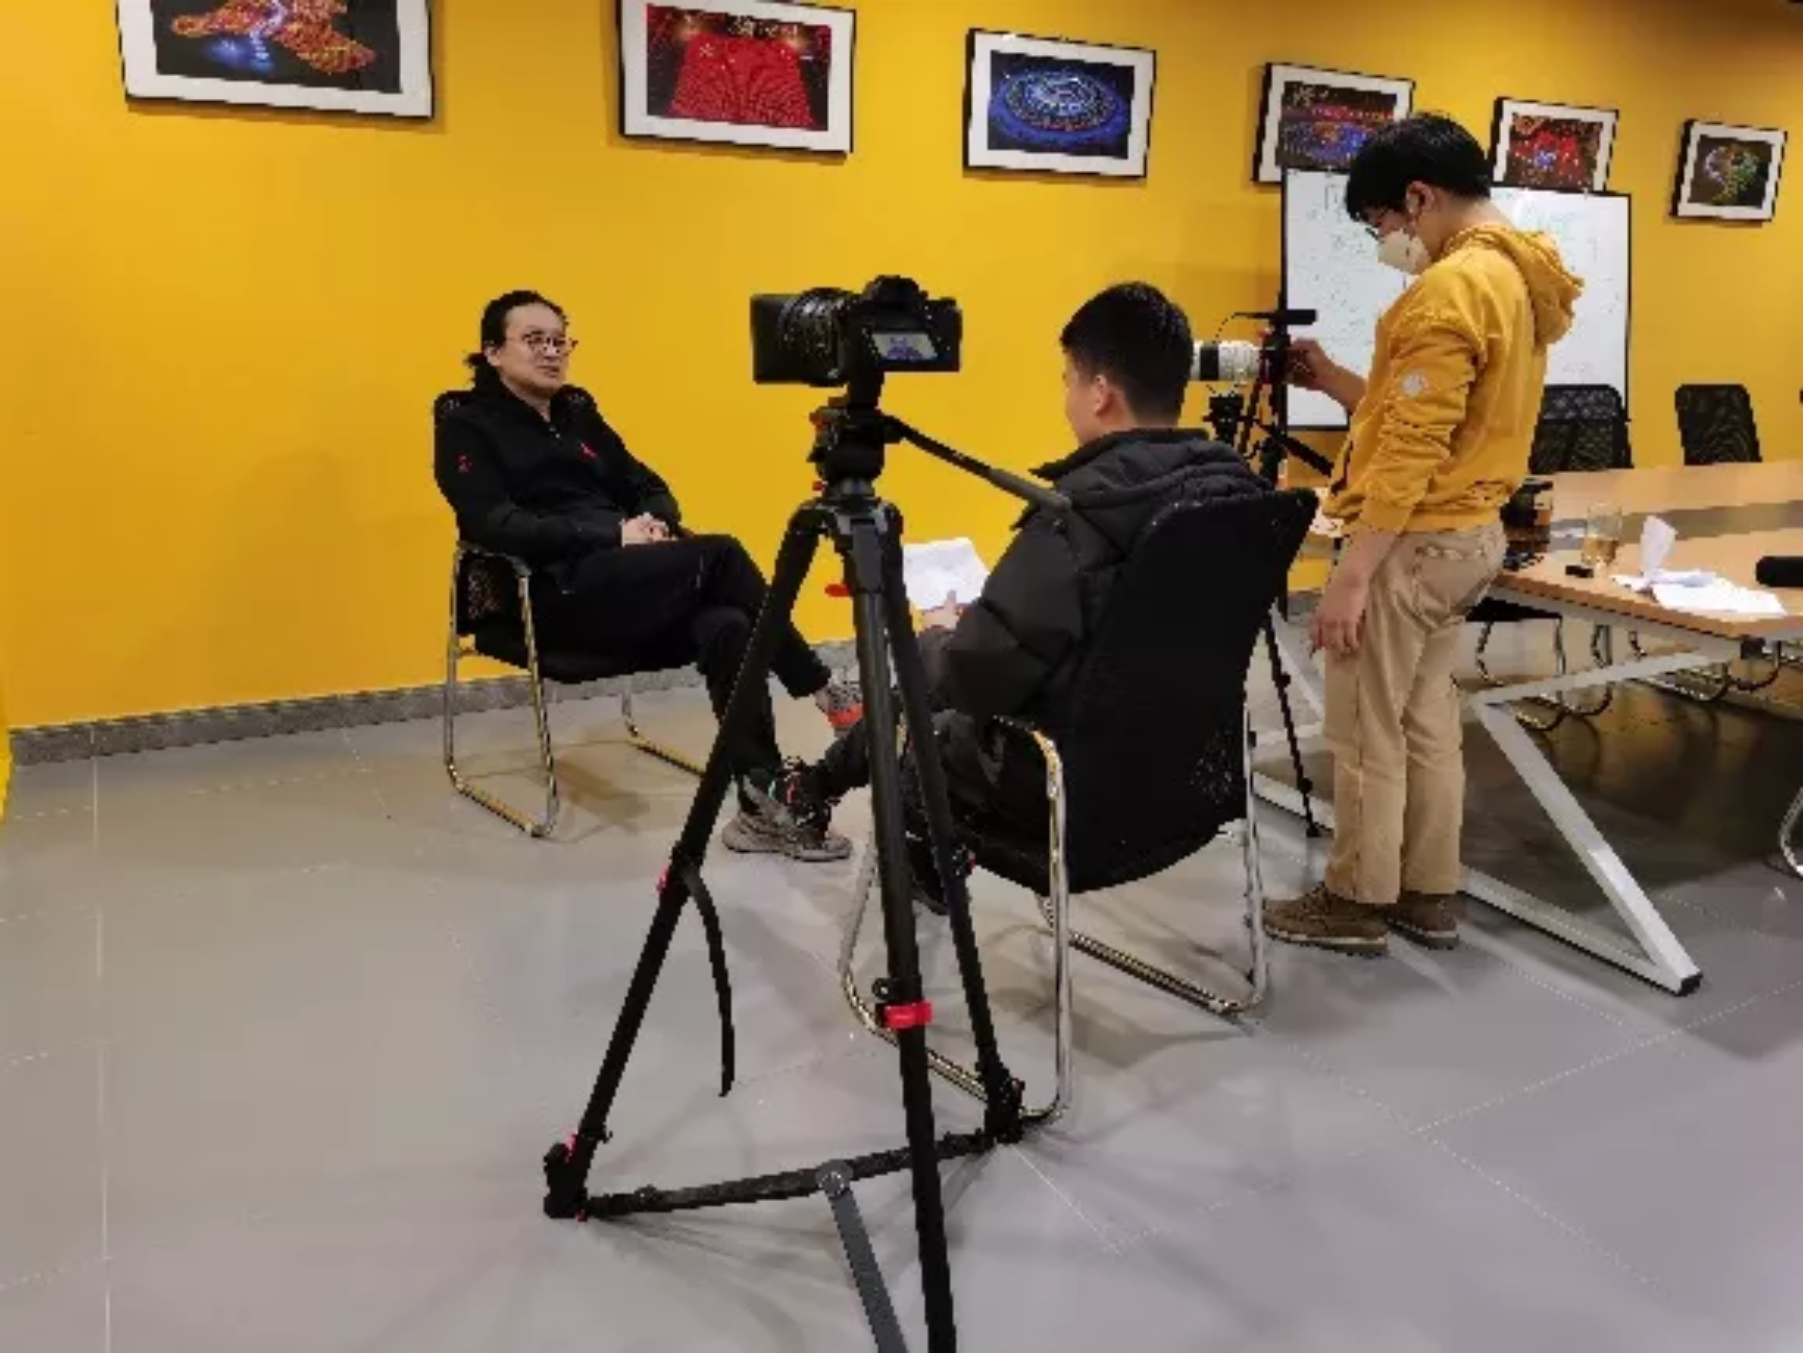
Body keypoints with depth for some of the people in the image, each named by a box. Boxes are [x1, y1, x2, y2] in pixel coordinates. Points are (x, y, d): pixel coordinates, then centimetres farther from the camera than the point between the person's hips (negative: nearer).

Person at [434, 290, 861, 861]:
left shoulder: (578, 412, 22)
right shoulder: (467, 429, 4)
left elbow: (650, 488, 20)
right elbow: (496, 526, -11)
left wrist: (657, 524, -6)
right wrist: (612, 535, -19)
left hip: (629, 590, 5)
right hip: (555, 598, -5)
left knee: (725, 626, -28)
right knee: (720, 554, -26)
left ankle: (763, 804, -29)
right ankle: (825, 693, -16)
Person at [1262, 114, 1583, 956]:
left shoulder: (1450, 289, -19)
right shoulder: (1519, 279, 12)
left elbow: (1412, 456, -23)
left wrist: (1350, 576, -21)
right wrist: (1336, 382, 11)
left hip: (1414, 540, -10)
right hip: (1470, 533, 10)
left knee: (1366, 733, 2)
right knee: (1428, 720, 16)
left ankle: (1358, 903, 14)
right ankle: (1429, 896, 25)